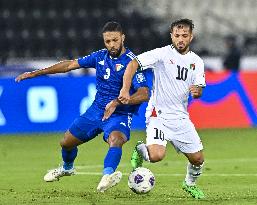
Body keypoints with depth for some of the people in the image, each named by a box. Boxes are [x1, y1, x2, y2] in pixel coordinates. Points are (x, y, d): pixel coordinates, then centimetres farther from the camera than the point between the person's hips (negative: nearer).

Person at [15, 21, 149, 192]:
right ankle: (67, 168, 48)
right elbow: (71, 64, 10)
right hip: (96, 109, 6)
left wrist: (117, 102, -38)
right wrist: (35, 73, 10)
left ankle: (107, 175, -61)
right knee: (66, 142, 15)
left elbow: (144, 94, -26)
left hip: (119, 114, -6)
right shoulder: (101, 56, 1)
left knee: (116, 139, -39)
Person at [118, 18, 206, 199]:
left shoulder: (196, 62, 6)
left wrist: (197, 90, -21)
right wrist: (125, 90, -28)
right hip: (159, 114, -5)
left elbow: (199, 91, 4)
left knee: (198, 159, 5)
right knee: (157, 155, -26)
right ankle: (140, 150, 9)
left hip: (181, 117, 5)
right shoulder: (163, 53, -10)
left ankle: (190, 184, 37)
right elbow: (133, 64, -16)